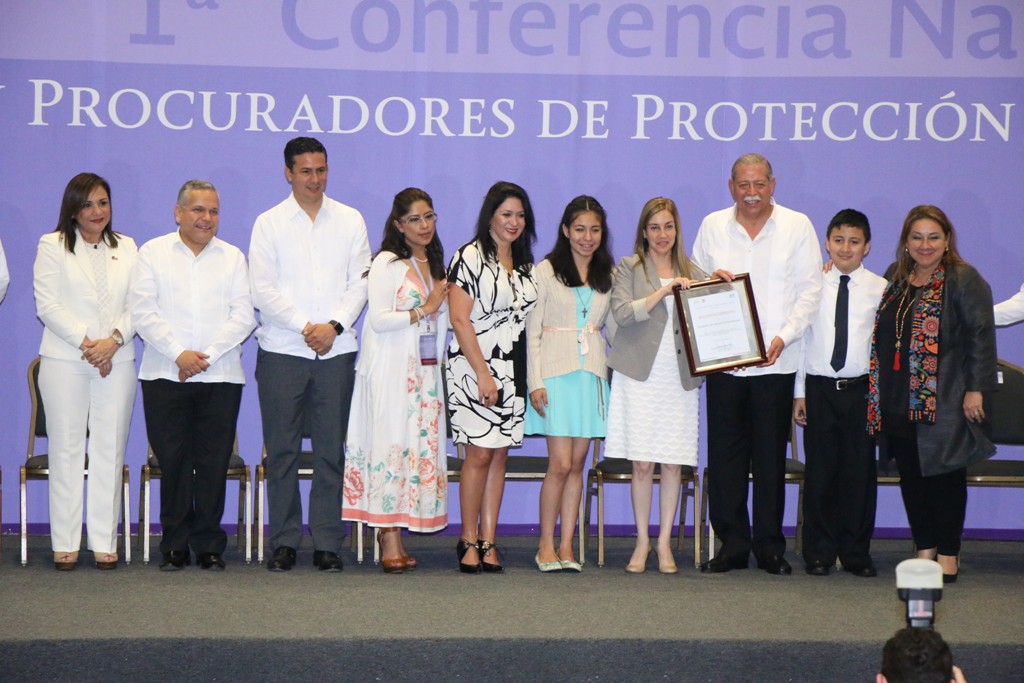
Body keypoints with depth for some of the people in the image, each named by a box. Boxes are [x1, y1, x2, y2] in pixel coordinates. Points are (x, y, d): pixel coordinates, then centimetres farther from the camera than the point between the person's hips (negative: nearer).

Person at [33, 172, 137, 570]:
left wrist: (114, 340, -10)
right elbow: (48, 305, -3)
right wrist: (85, 343, -12)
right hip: (64, 361, -2)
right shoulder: (53, 246, 6)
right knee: (66, 449, -2)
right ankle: (65, 544, 2)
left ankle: (104, 542, 3)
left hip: (117, 361, 2)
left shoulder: (127, 248, 15)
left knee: (110, 450, 0)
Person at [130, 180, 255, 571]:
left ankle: (209, 545, 8)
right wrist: (178, 353, -10)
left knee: (214, 462, -1)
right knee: (172, 461, -1)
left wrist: (207, 355, -9)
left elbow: (243, 315, 3)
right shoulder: (153, 253, 9)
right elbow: (142, 312, 0)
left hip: (220, 377, 1)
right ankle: (175, 545, 8)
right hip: (165, 376, -1)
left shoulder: (232, 257, 13)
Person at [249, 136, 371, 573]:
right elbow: (262, 290, -1)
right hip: (282, 351, -1)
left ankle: (327, 544, 5)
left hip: (336, 350, 1)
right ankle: (284, 542, 8)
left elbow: (360, 283, 5)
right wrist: (305, 327, -10)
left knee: (331, 451, 0)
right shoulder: (269, 224, 6)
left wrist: (334, 326, -10)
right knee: (281, 451, 0)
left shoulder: (350, 221, 11)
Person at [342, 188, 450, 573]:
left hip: (426, 371, 7)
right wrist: (424, 310, -11)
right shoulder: (387, 264, -4)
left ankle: (394, 533, 4)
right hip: (392, 370, -7)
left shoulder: (435, 264, 17)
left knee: (421, 447, 1)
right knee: (392, 445, -9)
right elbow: (378, 319, -12)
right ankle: (390, 542, -9)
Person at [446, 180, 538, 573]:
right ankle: (469, 541, 3)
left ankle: (488, 541, 9)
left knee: (500, 454, 5)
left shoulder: (524, 264, 15)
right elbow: (459, 319, -11)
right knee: (480, 453, -7)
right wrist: (483, 373, -16)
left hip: (513, 371, 6)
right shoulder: (469, 257, -5)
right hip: (476, 367, -6)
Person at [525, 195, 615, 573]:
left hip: (593, 372, 4)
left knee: (577, 464, 5)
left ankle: (566, 546, 9)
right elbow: (532, 331, -2)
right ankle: (546, 545, 3)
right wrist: (535, 382, -9)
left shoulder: (608, 274, 12)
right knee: (561, 464, -8)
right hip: (556, 372, -4)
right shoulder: (546, 271, 0)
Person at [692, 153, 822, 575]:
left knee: (771, 456, 2)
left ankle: (770, 547, 10)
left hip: (776, 361, -2)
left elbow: (810, 290, 1)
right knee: (724, 454, 1)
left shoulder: (797, 226, 5)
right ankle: (732, 544, 9)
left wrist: (783, 337, -12)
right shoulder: (712, 226, 11)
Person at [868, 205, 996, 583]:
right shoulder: (895, 277, 12)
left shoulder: (963, 279, -6)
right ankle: (924, 549, 18)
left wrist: (976, 389, -14)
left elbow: (981, 335, -10)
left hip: (944, 401, -5)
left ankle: (948, 554, 11)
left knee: (945, 475, 2)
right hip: (898, 402, 6)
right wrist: (879, 393, 14)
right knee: (910, 476, 8)